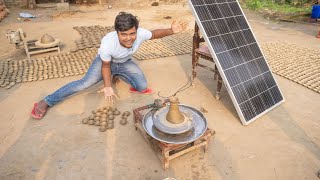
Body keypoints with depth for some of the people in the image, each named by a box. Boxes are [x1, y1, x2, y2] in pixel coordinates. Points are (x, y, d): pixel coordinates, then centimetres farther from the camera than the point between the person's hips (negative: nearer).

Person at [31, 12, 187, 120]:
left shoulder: (140, 33, -32)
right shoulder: (108, 42, -39)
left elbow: (154, 34, -10)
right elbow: (105, 65, -24)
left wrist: (171, 31, -26)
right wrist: (107, 87, -34)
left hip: (125, 62, 4)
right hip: (106, 61, -3)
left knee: (142, 87, -13)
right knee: (85, 83, -21)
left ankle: (117, 76, 16)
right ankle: (47, 102, -9)